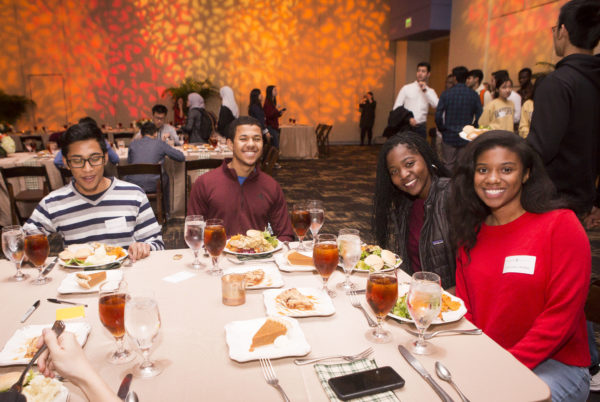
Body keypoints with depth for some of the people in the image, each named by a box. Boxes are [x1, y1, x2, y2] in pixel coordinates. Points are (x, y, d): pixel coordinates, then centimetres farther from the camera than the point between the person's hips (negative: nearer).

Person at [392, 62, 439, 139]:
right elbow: (396, 108, 2)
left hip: (421, 127, 2)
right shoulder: (406, 88, 5)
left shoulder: (430, 91, 10)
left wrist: (425, 90, -9)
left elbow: (437, 105, -9)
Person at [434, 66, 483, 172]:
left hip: (449, 136, -1)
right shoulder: (473, 95, -2)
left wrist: (442, 129, 5)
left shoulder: (446, 94, -5)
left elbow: (438, 116, -9)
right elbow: (479, 116, -3)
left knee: (448, 165, 7)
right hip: (466, 138, 1)